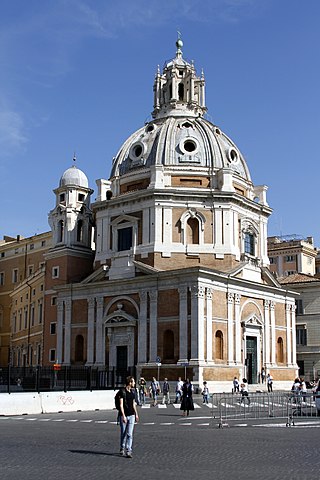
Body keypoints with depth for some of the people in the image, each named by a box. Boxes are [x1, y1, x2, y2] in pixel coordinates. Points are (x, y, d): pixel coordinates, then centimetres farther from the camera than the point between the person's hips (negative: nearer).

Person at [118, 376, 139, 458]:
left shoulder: (132, 392, 10)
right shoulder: (122, 392, -10)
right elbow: (121, 405, -14)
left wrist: (136, 414, 20)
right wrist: (123, 416, -19)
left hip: (131, 415, 4)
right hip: (123, 415, -4)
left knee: (130, 434, -4)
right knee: (123, 434, 7)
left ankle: (128, 451, -4)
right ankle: (122, 449, 24)